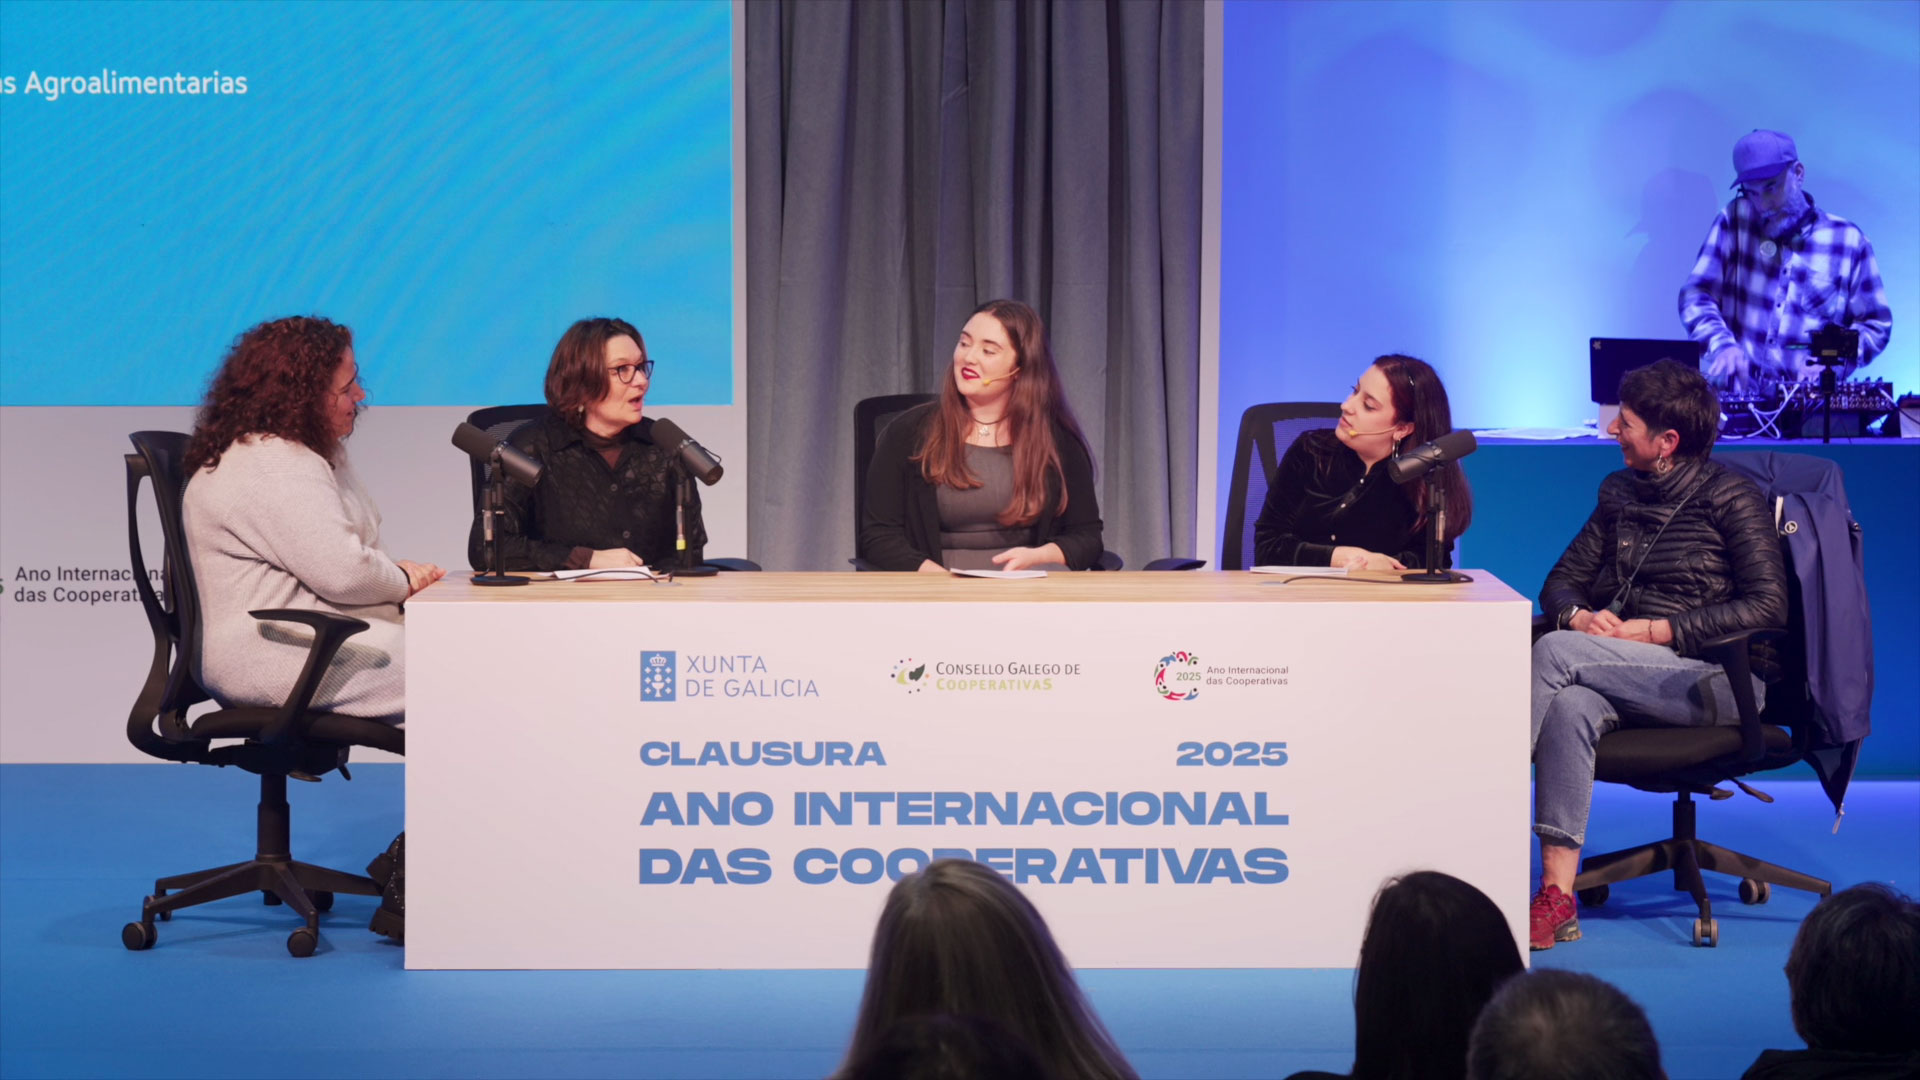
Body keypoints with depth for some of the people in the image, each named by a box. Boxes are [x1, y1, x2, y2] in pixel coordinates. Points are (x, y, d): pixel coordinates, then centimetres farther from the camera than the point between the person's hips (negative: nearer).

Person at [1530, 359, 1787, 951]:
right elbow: (1561, 583, 20)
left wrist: (1655, 631, -15)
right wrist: (1580, 616, -7)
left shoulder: (1729, 496, -3)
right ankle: (1556, 895, -39)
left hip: (1715, 679, -5)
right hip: (1626, 676, 5)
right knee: (1571, 706, -32)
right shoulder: (1618, 493, 17)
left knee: (1555, 654, -28)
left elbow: (1768, 607, -11)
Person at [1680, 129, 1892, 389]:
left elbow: (1876, 324, 8)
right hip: (1736, 393, 0)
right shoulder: (1735, 219, 7)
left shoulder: (1848, 240, 5)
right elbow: (1696, 294, 2)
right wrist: (1722, 345, -17)